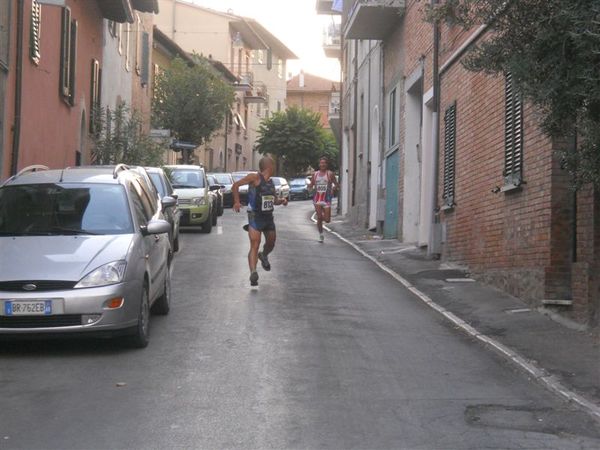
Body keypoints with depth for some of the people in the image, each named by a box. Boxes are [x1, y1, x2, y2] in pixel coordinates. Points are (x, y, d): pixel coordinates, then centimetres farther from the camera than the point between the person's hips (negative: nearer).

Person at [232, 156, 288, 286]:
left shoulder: (271, 182, 11)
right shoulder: (255, 178, -11)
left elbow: (274, 199, 24)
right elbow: (235, 185, -10)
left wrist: (281, 201, 2)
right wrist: (236, 202, -18)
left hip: (268, 217, 7)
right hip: (255, 217, -7)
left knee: (271, 243, 20)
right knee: (255, 245, -17)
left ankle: (264, 256, 51)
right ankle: (253, 272, -27)